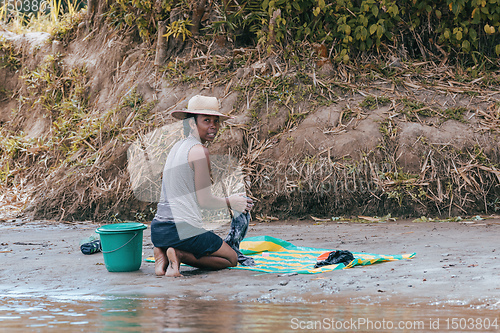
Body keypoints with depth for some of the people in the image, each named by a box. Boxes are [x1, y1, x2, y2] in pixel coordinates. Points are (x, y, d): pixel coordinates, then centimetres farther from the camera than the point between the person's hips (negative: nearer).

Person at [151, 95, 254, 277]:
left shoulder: (177, 147, 15)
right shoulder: (199, 151, -12)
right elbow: (205, 201, -11)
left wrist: (229, 198, 25)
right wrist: (230, 202, 8)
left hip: (158, 228, 8)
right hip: (184, 228, -8)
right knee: (231, 259, 14)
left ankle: (163, 254, 5)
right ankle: (180, 254, -9)